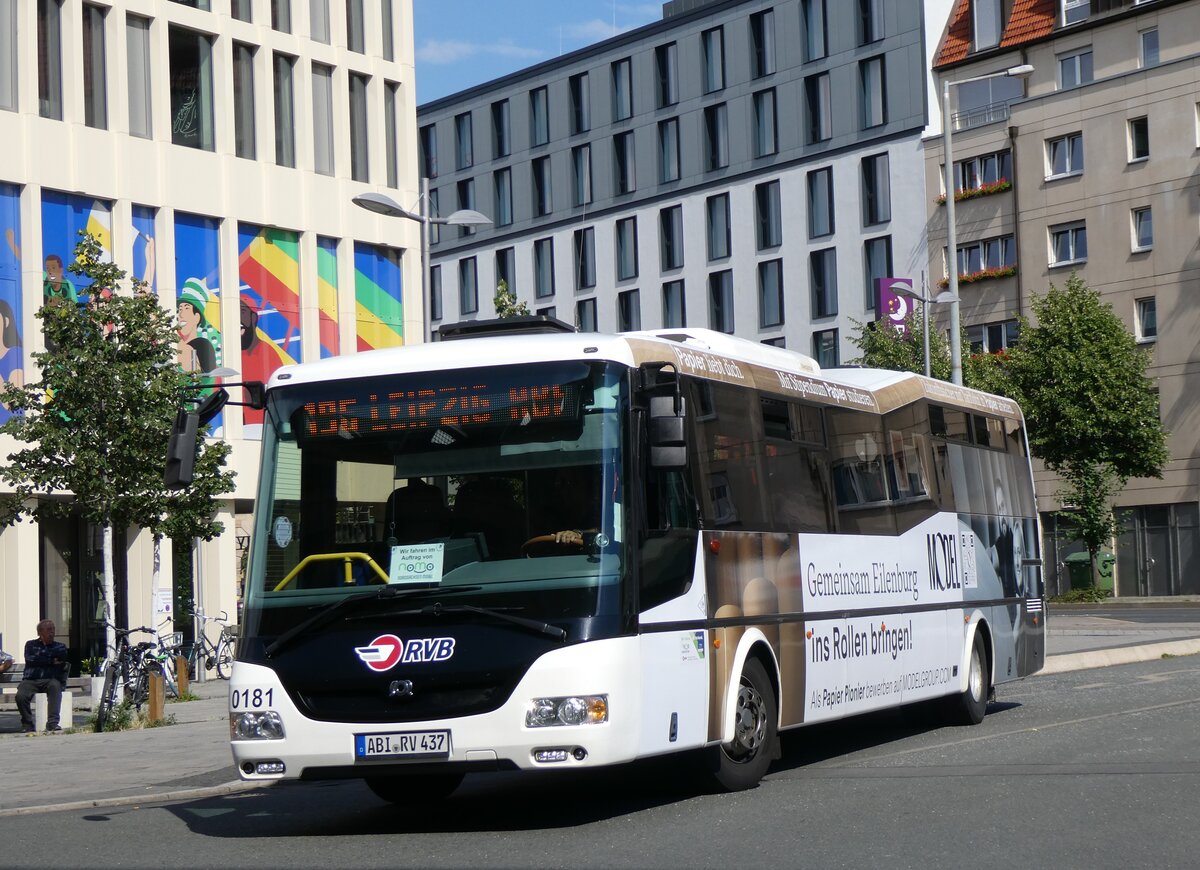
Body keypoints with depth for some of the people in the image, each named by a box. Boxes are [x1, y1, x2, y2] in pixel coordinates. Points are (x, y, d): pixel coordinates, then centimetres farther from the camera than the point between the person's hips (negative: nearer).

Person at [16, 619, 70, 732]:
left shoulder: (59, 646, 21)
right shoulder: (31, 645, 19)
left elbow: (62, 656, -2)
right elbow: (30, 659, -2)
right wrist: (51, 661, 0)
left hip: (50, 679, 0)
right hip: (30, 680, 0)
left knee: (55, 686, -36)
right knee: (20, 695, -31)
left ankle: (53, 722, -39)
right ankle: (27, 724, -10)